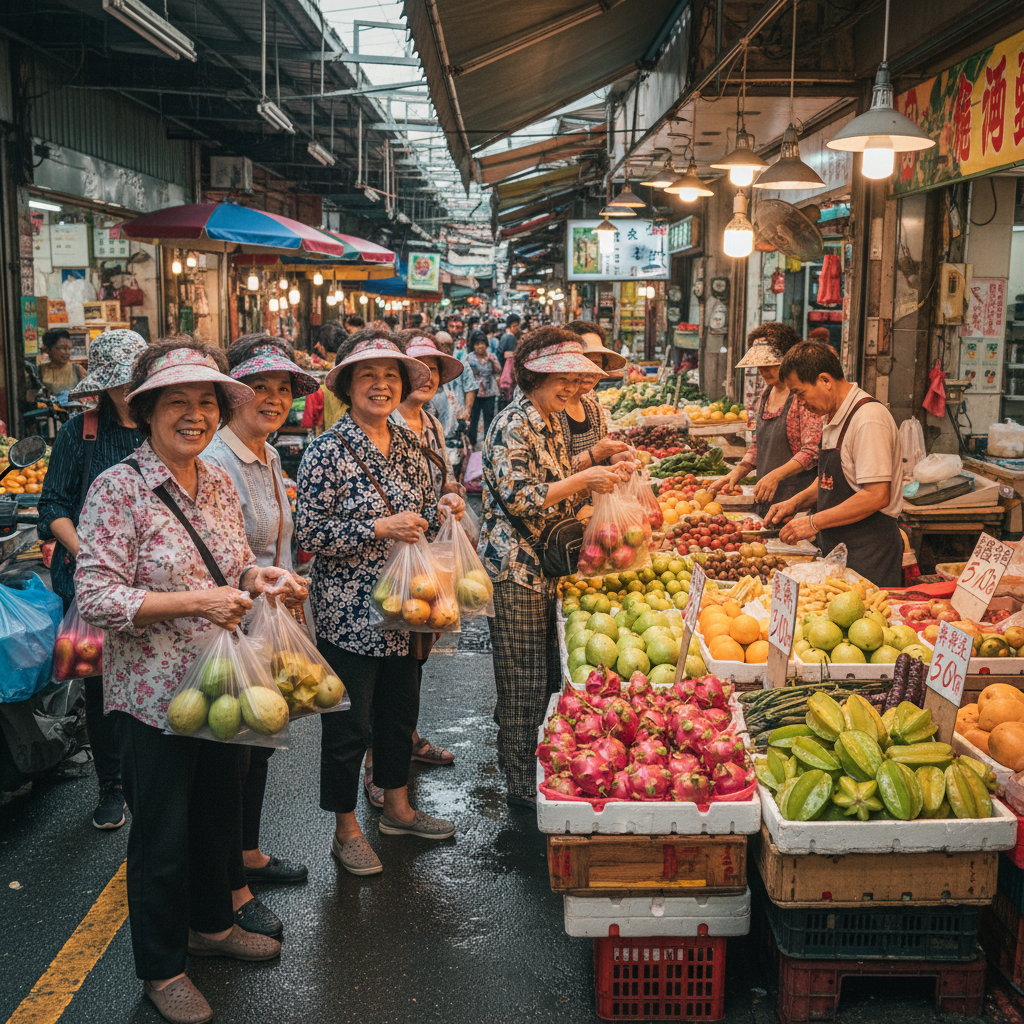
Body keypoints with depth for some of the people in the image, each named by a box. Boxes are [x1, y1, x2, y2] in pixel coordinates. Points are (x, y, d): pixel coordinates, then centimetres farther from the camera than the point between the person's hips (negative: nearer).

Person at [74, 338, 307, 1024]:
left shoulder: (220, 484, 4)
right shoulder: (118, 490, -16)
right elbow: (96, 597, -21)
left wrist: (262, 577, -7)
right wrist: (197, 600, -27)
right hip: (155, 691, -6)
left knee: (221, 812, 22)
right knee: (162, 835, 9)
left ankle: (212, 924, 46)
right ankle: (162, 968, 30)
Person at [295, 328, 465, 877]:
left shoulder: (407, 444, 7)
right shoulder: (329, 450, -14)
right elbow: (308, 531, -17)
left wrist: (440, 509, -4)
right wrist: (381, 528, -22)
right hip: (347, 612, -7)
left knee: (401, 708, 20)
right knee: (348, 723, 5)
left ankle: (397, 808, 40)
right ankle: (346, 831, 23)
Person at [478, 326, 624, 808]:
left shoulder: (550, 422, 14)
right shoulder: (513, 425, -15)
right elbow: (519, 498, -22)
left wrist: (595, 468, 9)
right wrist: (582, 480, -21)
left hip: (544, 565, 9)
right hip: (515, 567, -9)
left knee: (544, 677, 15)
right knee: (524, 680, 1)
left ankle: (523, 761, 30)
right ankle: (524, 787, 13)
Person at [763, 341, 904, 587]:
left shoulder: (869, 419, -18)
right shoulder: (831, 417, 12)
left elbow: (876, 496, -24)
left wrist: (814, 522, -19)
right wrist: (796, 502, 8)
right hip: (837, 548, 9)